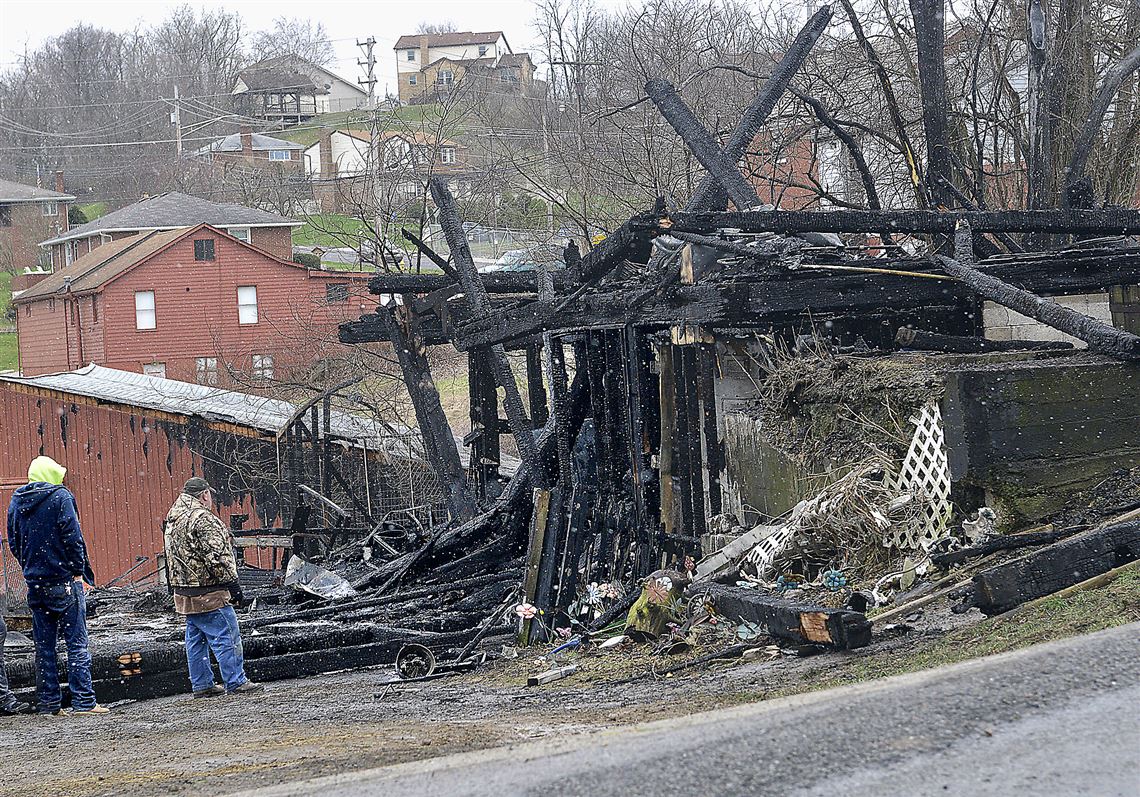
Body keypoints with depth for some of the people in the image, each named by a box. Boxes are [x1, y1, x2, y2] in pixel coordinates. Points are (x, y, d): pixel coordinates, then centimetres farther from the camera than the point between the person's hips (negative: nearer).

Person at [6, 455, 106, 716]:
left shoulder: (16, 501, 10)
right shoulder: (60, 497, -8)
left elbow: (13, 542, 13)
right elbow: (72, 536, -13)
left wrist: (30, 568, 16)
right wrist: (78, 572, -7)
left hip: (35, 582, 5)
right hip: (64, 580, -5)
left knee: (44, 645, 10)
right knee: (76, 641, -3)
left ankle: (48, 702, 10)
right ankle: (83, 701, -7)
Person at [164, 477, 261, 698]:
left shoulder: (172, 520, 13)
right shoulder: (202, 519, -17)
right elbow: (216, 556, -20)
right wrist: (231, 581, -13)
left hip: (184, 593, 9)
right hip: (208, 594, -9)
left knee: (196, 640, 14)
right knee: (226, 637, -4)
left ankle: (201, 685, 17)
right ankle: (236, 682, -3)